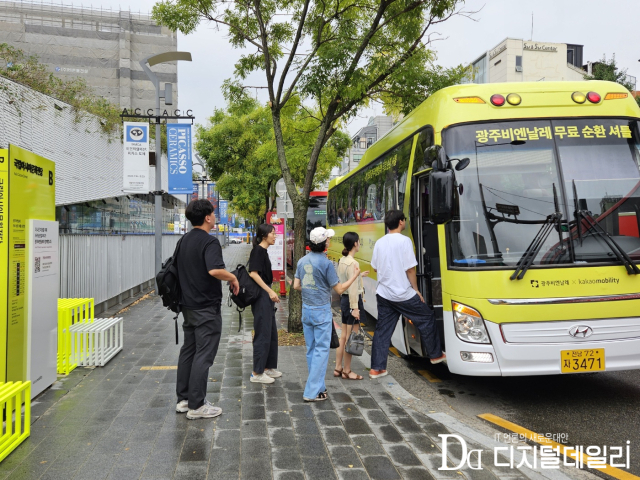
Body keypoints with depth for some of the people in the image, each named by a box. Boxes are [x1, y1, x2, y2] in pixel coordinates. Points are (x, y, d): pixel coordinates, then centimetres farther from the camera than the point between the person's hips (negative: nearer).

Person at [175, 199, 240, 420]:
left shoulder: (184, 241, 11)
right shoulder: (209, 241, -17)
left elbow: (178, 269, 20)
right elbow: (214, 270, -32)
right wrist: (233, 277, -16)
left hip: (188, 305, 9)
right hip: (206, 307, -9)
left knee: (188, 351, 15)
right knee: (203, 355, -3)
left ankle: (183, 399, 23)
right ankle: (196, 406, 3)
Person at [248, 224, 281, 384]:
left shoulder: (263, 251, 14)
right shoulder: (258, 250, -13)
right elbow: (253, 273, -21)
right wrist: (270, 291, -22)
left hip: (266, 296, 10)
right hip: (261, 296, -10)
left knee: (272, 333, 16)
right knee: (263, 335, -4)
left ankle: (268, 368, 27)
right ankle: (257, 373, 4)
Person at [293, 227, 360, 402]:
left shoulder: (302, 261, 4)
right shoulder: (326, 263, -15)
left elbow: (296, 285, 8)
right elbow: (339, 289, -9)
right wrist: (354, 276, 3)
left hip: (306, 310, 7)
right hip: (321, 310, -7)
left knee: (311, 350, 13)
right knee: (321, 350, -1)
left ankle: (318, 387, 23)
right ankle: (312, 392, -2)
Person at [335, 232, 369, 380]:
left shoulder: (342, 261, 8)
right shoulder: (353, 263, -19)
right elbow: (353, 287, -22)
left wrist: (360, 275, 31)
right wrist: (355, 307, -21)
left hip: (344, 299, 9)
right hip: (353, 300, -9)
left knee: (344, 336, 15)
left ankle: (338, 368, 22)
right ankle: (347, 371, 9)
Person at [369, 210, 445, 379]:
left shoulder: (379, 242, 4)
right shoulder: (404, 241, -14)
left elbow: (375, 267, 11)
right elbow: (410, 269, -15)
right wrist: (416, 290, -3)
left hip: (383, 294, 6)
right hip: (403, 295, -6)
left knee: (382, 330, 10)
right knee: (427, 319, 15)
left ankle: (376, 368, 11)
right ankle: (435, 355, 27)